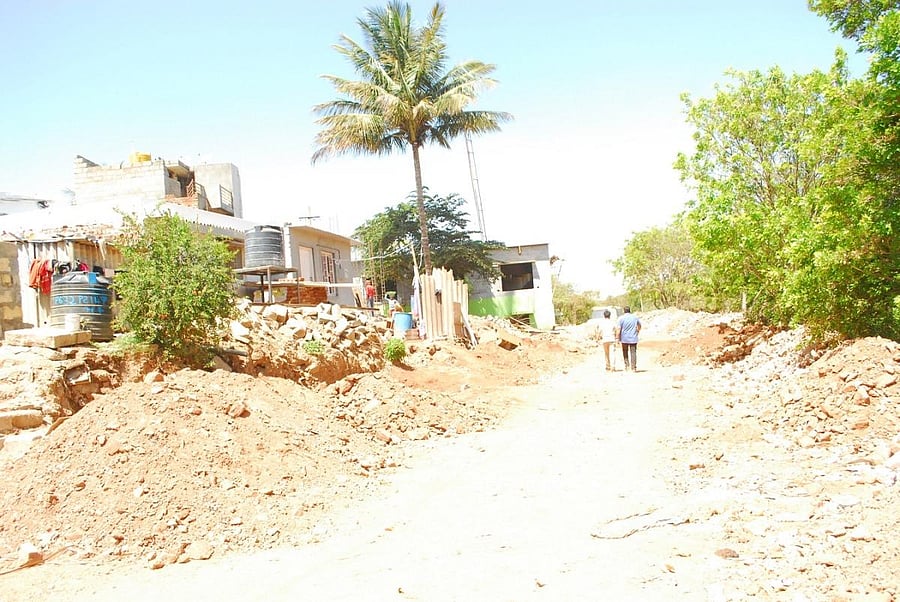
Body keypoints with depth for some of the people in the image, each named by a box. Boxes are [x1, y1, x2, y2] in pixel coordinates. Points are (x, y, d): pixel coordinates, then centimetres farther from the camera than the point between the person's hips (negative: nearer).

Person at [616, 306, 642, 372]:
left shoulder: (621, 318, -5)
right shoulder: (635, 317, 6)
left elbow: (618, 329, -9)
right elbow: (639, 325, 23)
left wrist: (617, 339, -6)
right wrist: (638, 331, 40)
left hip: (624, 339, -1)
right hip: (633, 339, 2)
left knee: (625, 353, 12)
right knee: (633, 353, 2)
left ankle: (627, 366, 6)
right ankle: (633, 368, -1)